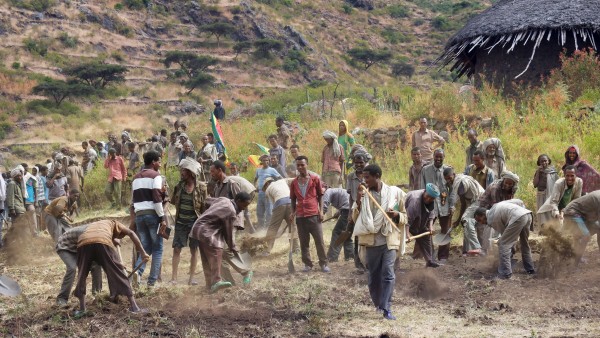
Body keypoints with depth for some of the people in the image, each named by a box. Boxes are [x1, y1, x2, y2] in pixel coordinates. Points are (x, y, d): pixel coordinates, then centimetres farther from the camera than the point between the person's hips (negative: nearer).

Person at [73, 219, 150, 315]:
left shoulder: (91, 225, 47)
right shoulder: (113, 223, 35)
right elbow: (131, 233, 17)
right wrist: (142, 252, 15)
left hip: (83, 243, 3)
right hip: (102, 242, -3)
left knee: (82, 274, 22)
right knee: (118, 272, 7)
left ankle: (82, 309, 19)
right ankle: (133, 306, 8)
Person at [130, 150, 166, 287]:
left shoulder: (136, 177, 18)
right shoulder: (155, 175, -4)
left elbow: (133, 200, 17)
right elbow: (157, 198, -15)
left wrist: (133, 220, 19)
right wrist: (162, 218, -14)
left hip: (139, 215, 6)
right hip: (152, 214, -6)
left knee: (145, 248, 10)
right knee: (157, 248, 3)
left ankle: (137, 273, -14)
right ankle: (152, 280, -2)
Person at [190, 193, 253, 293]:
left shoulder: (224, 200, 9)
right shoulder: (231, 212, -15)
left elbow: (208, 201, 25)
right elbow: (229, 232, -8)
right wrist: (233, 248, 4)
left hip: (199, 227, 11)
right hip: (206, 230, -11)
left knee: (207, 258, 10)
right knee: (216, 251, -23)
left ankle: (210, 283, 13)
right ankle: (216, 282, -34)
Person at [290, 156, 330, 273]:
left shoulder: (315, 179, 2)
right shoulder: (294, 182, 9)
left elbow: (320, 196, 6)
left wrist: (321, 211, -1)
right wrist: (293, 212, 5)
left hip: (314, 215, -3)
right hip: (300, 216, 3)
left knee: (319, 241, 0)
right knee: (304, 242, 6)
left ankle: (323, 264, 7)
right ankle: (307, 264, 14)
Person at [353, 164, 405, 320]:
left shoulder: (393, 193, 2)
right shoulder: (364, 195, 5)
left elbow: (404, 217, 10)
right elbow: (356, 219, 3)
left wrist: (397, 214, -13)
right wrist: (358, 202, -12)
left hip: (389, 240, -2)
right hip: (372, 241, 2)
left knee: (388, 274, -11)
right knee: (373, 275, 9)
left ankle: (386, 308, -11)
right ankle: (378, 303, 27)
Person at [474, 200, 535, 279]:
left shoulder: (491, 220, 9)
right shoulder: (497, 206, 31)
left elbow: (504, 232, 15)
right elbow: (519, 202, 26)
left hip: (518, 218, -9)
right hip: (528, 214, 9)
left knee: (503, 244, -1)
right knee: (525, 243, 26)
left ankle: (505, 273, -3)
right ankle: (530, 269, 36)